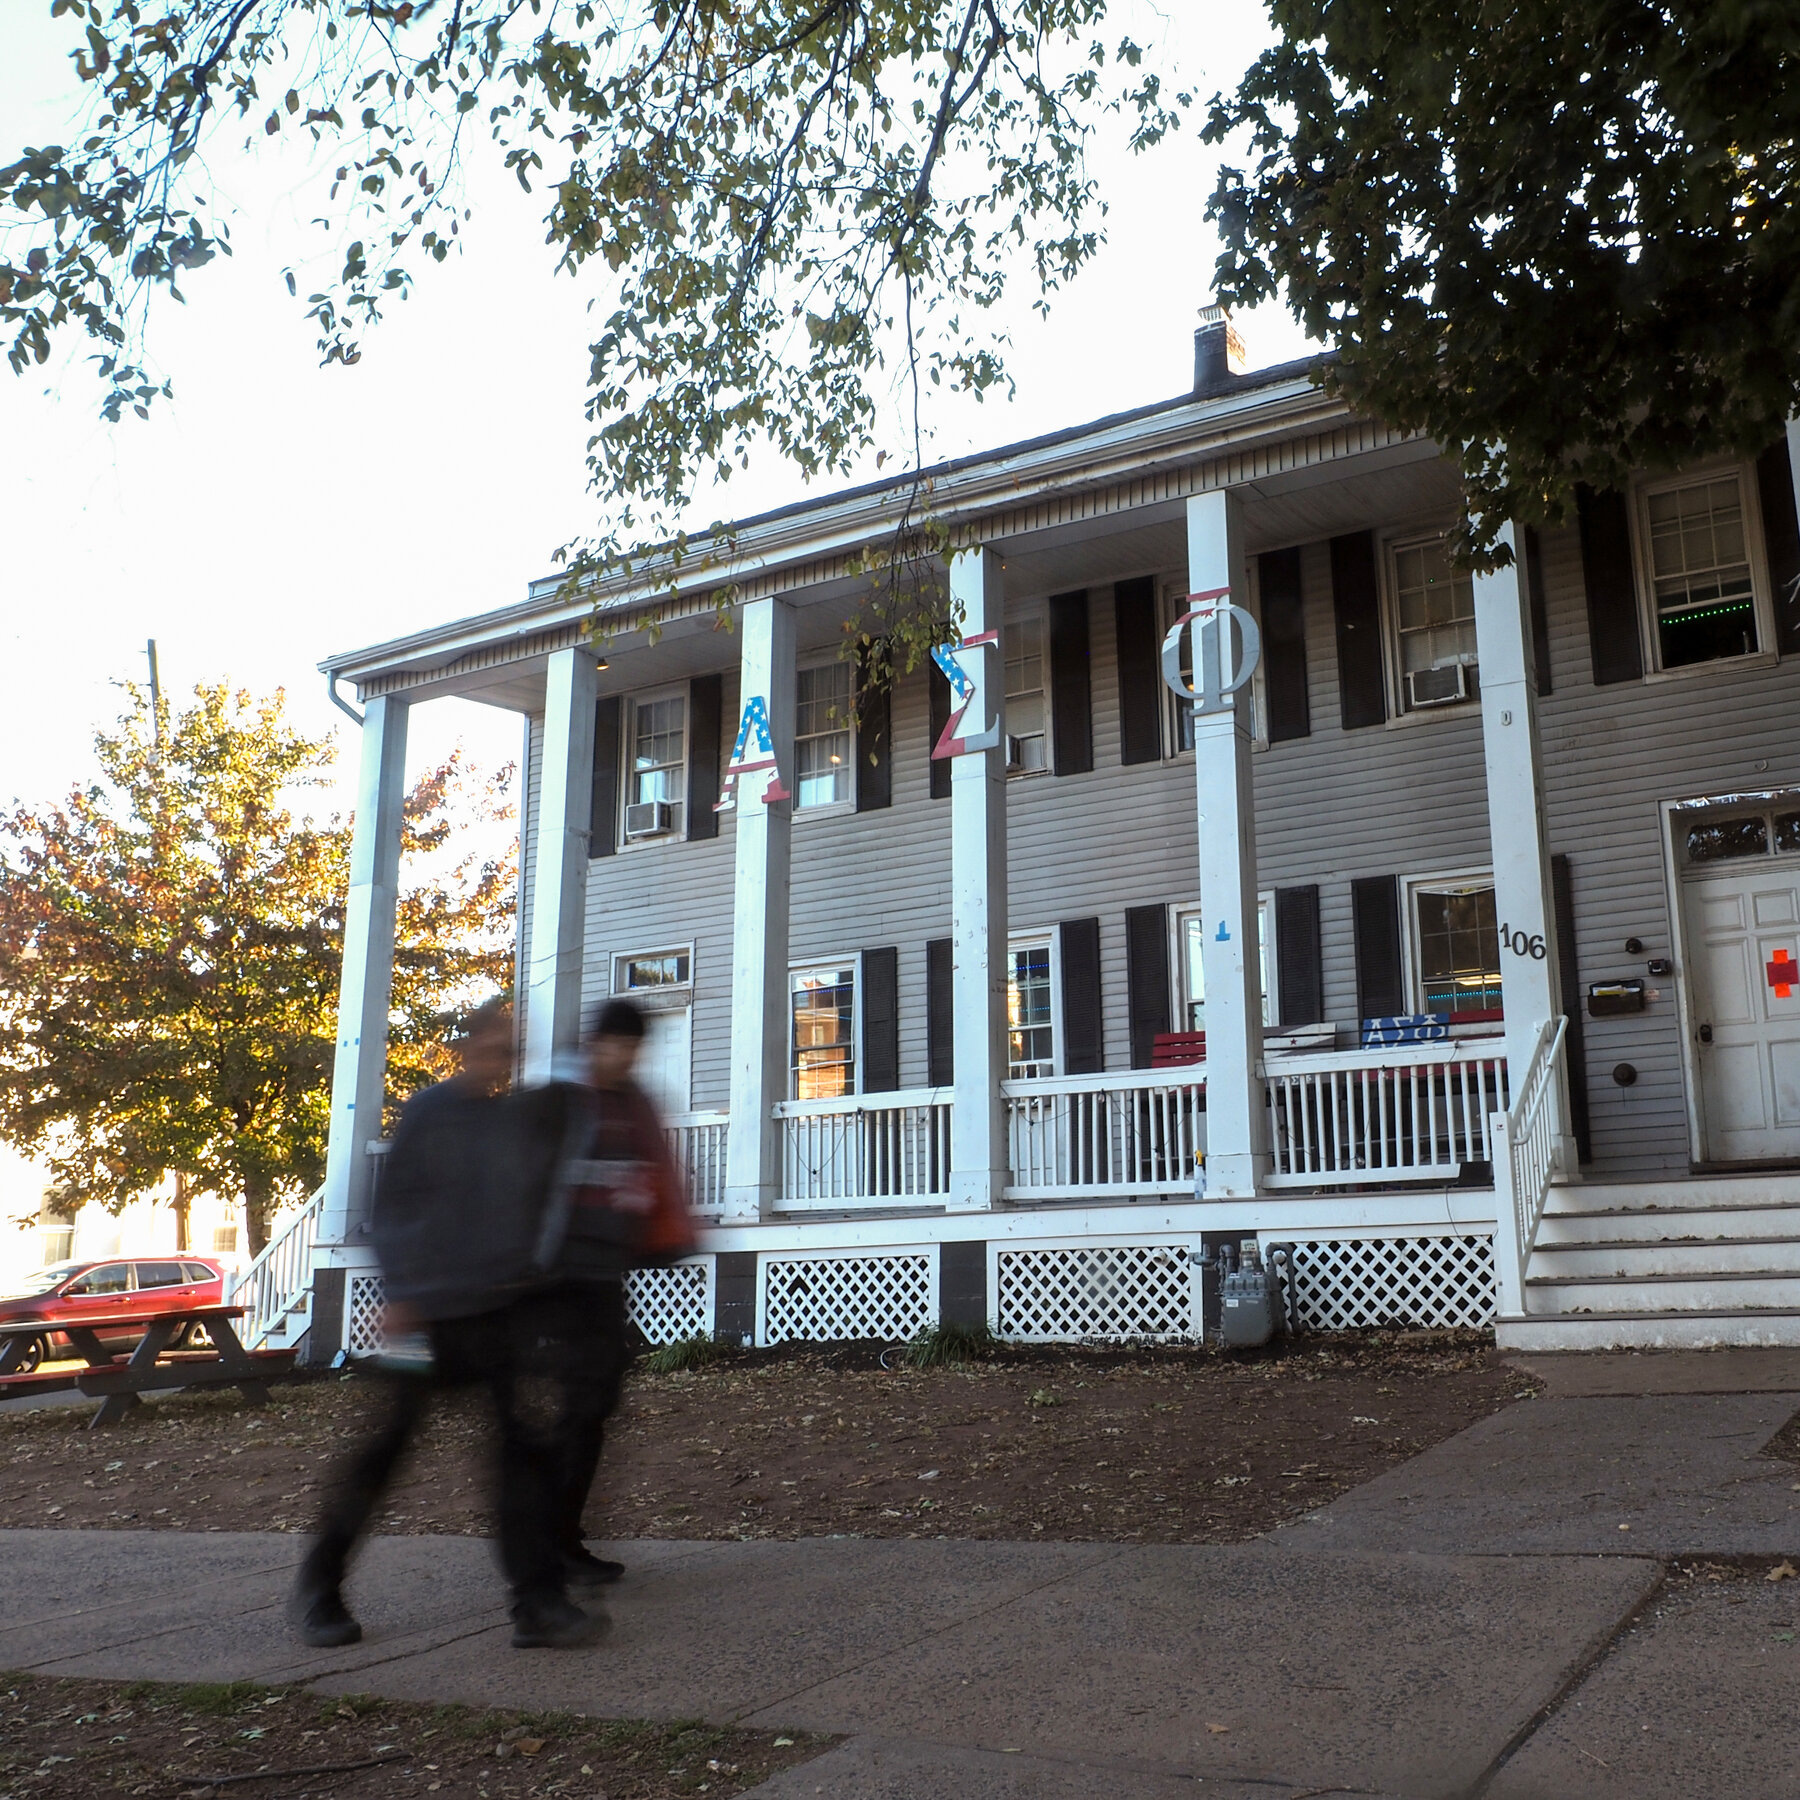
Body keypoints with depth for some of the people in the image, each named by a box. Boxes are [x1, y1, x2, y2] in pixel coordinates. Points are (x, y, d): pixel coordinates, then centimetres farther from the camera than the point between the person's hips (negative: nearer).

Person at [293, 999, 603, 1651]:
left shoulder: (516, 1119, 9)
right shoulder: (427, 1114, -3)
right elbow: (390, 1207, -3)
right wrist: (402, 1291, -10)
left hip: (505, 1309, 3)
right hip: (435, 1310, -3)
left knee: (526, 1445, -5)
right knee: (389, 1444, 7)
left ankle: (538, 1602, -1)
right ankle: (320, 1585, 26)